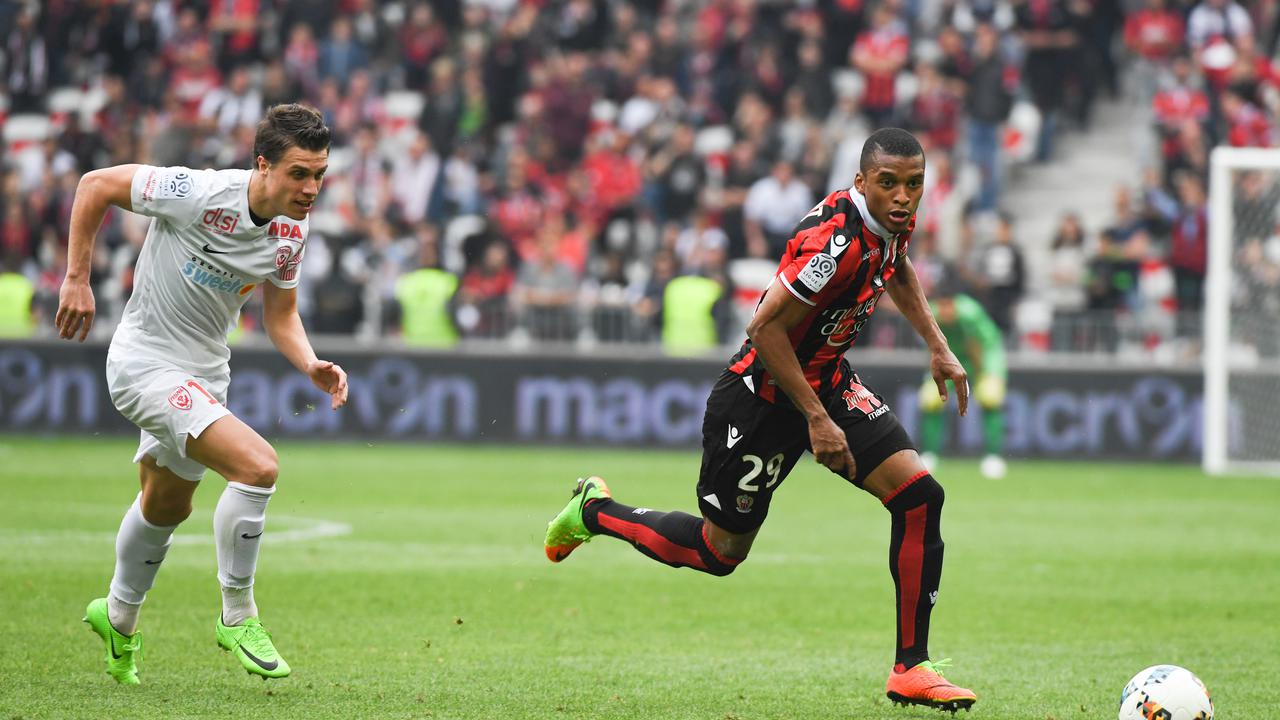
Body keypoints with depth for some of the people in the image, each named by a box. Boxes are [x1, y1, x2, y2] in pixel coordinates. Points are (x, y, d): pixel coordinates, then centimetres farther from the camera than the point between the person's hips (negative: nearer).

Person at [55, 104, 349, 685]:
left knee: (167, 506, 26)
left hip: (205, 373, 8)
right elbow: (96, 185, -15)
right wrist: (76, 281, -14)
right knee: (258, 465, -24)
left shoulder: (291, 234, -5)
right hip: (147, 365, -8)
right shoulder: (200, 194, -26)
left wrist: (312, 366, -11)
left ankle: (118, 617, 51)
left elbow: (281, 315, 9)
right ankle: (237, 617, -8)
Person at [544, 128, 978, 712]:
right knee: (721, 551, 7)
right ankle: (594, 513, 33)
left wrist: (937, 345, 18)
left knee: (918, 496, -10)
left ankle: (911, 668, -3)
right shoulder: (835, 240, -32)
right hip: (763, 395, -8)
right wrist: (816, 419, -26)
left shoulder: (894, 220, -4)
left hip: (827, 381, 8)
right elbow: (766, 327, -28)